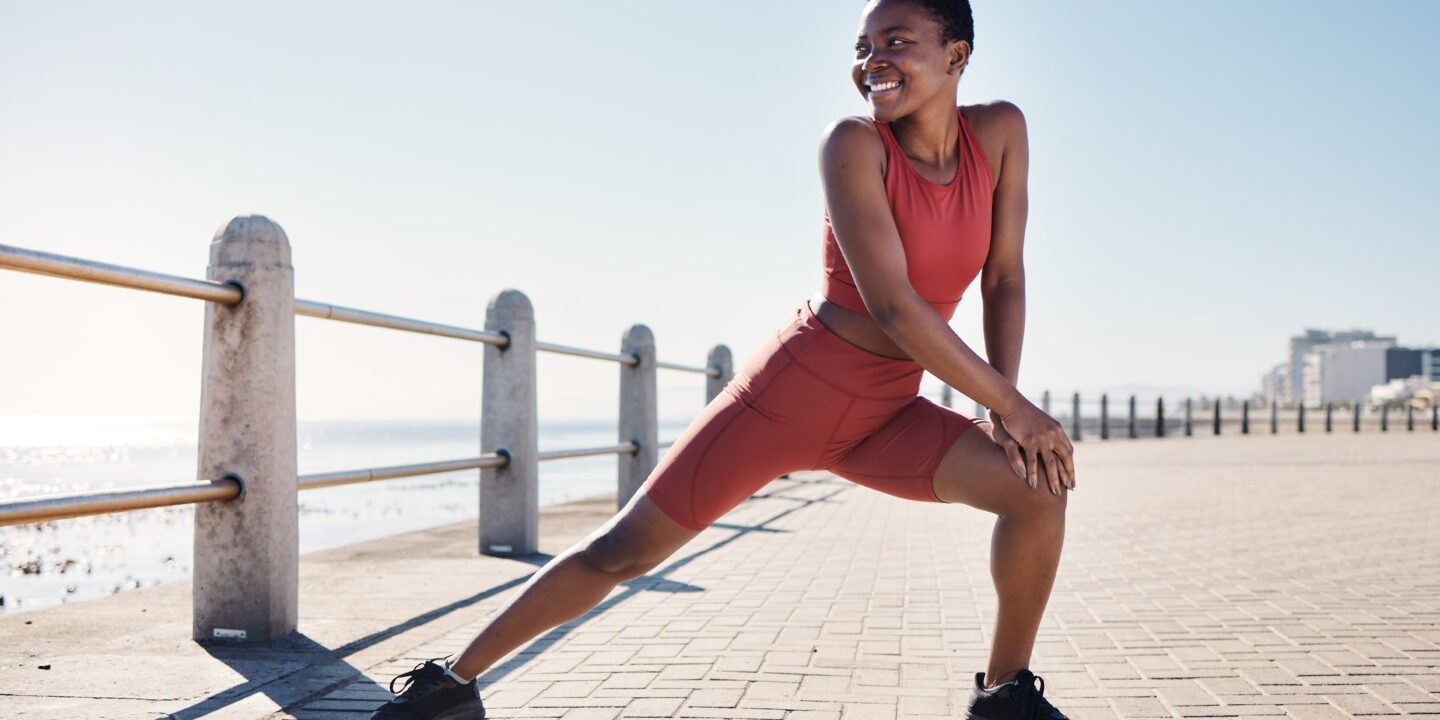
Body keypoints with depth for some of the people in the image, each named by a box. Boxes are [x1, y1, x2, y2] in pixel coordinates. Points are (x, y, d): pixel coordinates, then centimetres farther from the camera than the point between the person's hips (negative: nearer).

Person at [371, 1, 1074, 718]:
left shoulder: (1001, 132, -3)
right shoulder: (852, 144, -18)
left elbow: (1004, 277, 2)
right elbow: (892, 304, -23)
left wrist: (1006, 405, -9)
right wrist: (1013, 408, -18)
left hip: (883, 416, 5)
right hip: (794, 388, -4)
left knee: (1039, 488, -13)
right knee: (622, 548, -1)